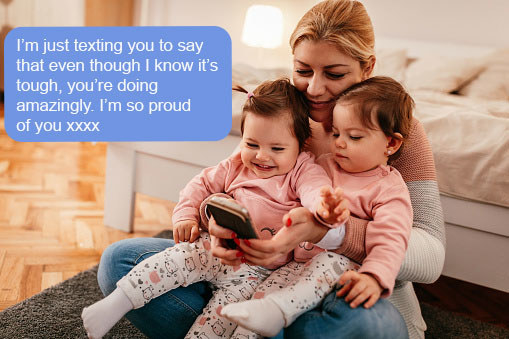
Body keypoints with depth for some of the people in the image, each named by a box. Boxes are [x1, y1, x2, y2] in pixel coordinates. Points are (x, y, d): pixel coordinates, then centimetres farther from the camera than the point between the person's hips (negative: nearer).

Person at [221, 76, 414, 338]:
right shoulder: (324, 165, 16)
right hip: (299, 262, 6)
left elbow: (390, 241, -16)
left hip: (343, 266, -6)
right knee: (264, 290, -20)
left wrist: (374, 277, -35)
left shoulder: (390, 190, -2)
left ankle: (274, 312, -53)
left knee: (331, 261, -38)